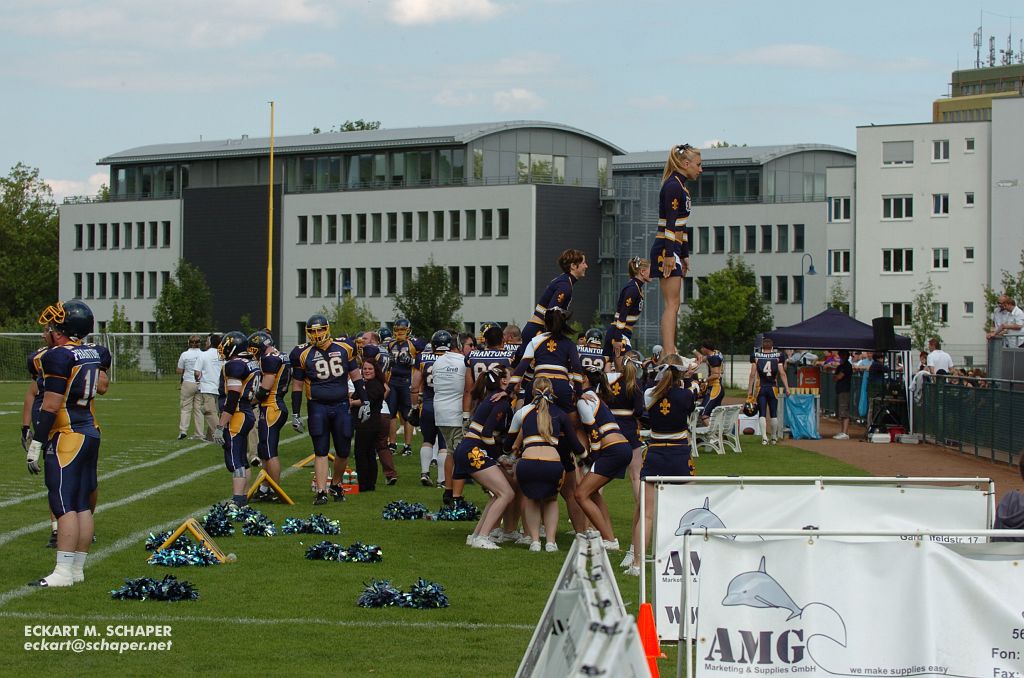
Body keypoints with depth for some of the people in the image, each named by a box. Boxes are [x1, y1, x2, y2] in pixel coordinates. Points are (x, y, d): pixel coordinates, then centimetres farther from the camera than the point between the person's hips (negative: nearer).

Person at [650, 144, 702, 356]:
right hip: (666, 249, -10)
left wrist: (685, 255, 25)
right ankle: (669, 355, -16)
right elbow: (670, 223, -19)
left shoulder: (680, 186, 18)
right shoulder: (673, 186, -13)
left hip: (673, 249, 10)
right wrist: (670, 255, -24)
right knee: (672, 304, -13)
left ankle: (671, 354, 12)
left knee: (672, 305, 10)